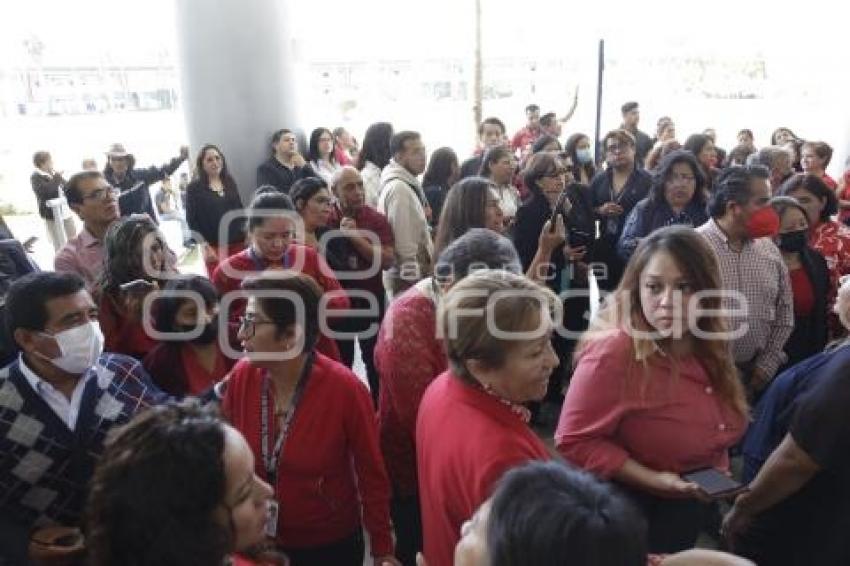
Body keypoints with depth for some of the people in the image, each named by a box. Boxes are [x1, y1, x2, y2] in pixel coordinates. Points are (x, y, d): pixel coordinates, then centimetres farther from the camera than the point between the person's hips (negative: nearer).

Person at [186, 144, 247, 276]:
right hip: (214, 246, -4)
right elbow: (192, 220, -4)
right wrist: (204, 246, -13)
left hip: (238, 243, 4)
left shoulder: (230, 183, 13)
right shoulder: (194, 188, 0)